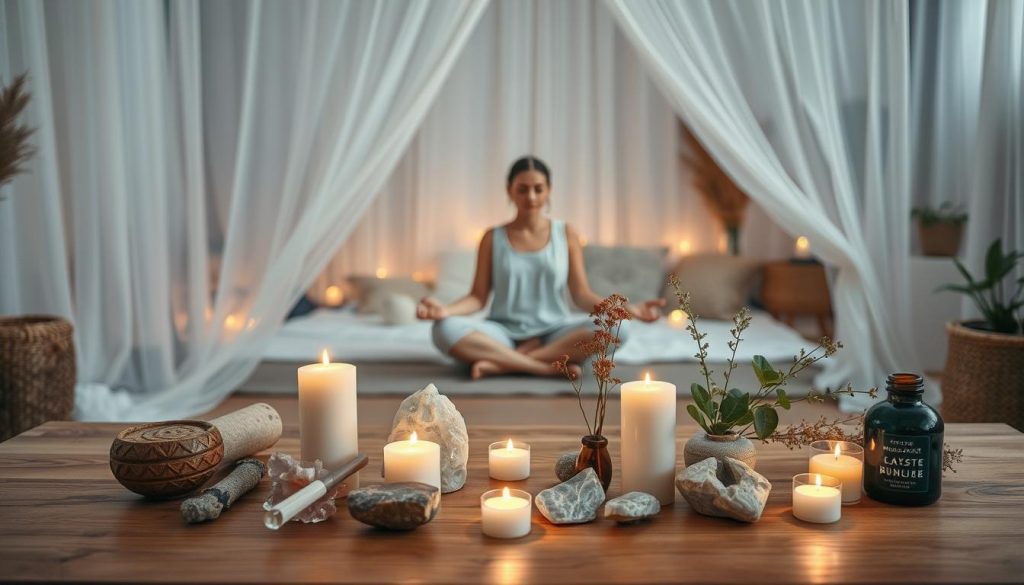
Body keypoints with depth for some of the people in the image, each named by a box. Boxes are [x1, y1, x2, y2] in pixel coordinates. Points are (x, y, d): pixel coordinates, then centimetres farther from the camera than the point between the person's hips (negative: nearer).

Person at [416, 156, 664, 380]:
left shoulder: (566, 234, 6)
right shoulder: (493, 238, 6)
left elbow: (581, 294, 2)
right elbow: (478, 297, 2)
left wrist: (625, 309, -15)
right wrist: (446, 309, -19)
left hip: (554, 332, 1)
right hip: (505, 333, 0)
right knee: (445, 329, -30)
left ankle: (501, 364, -27)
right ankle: (549, 367, -30)